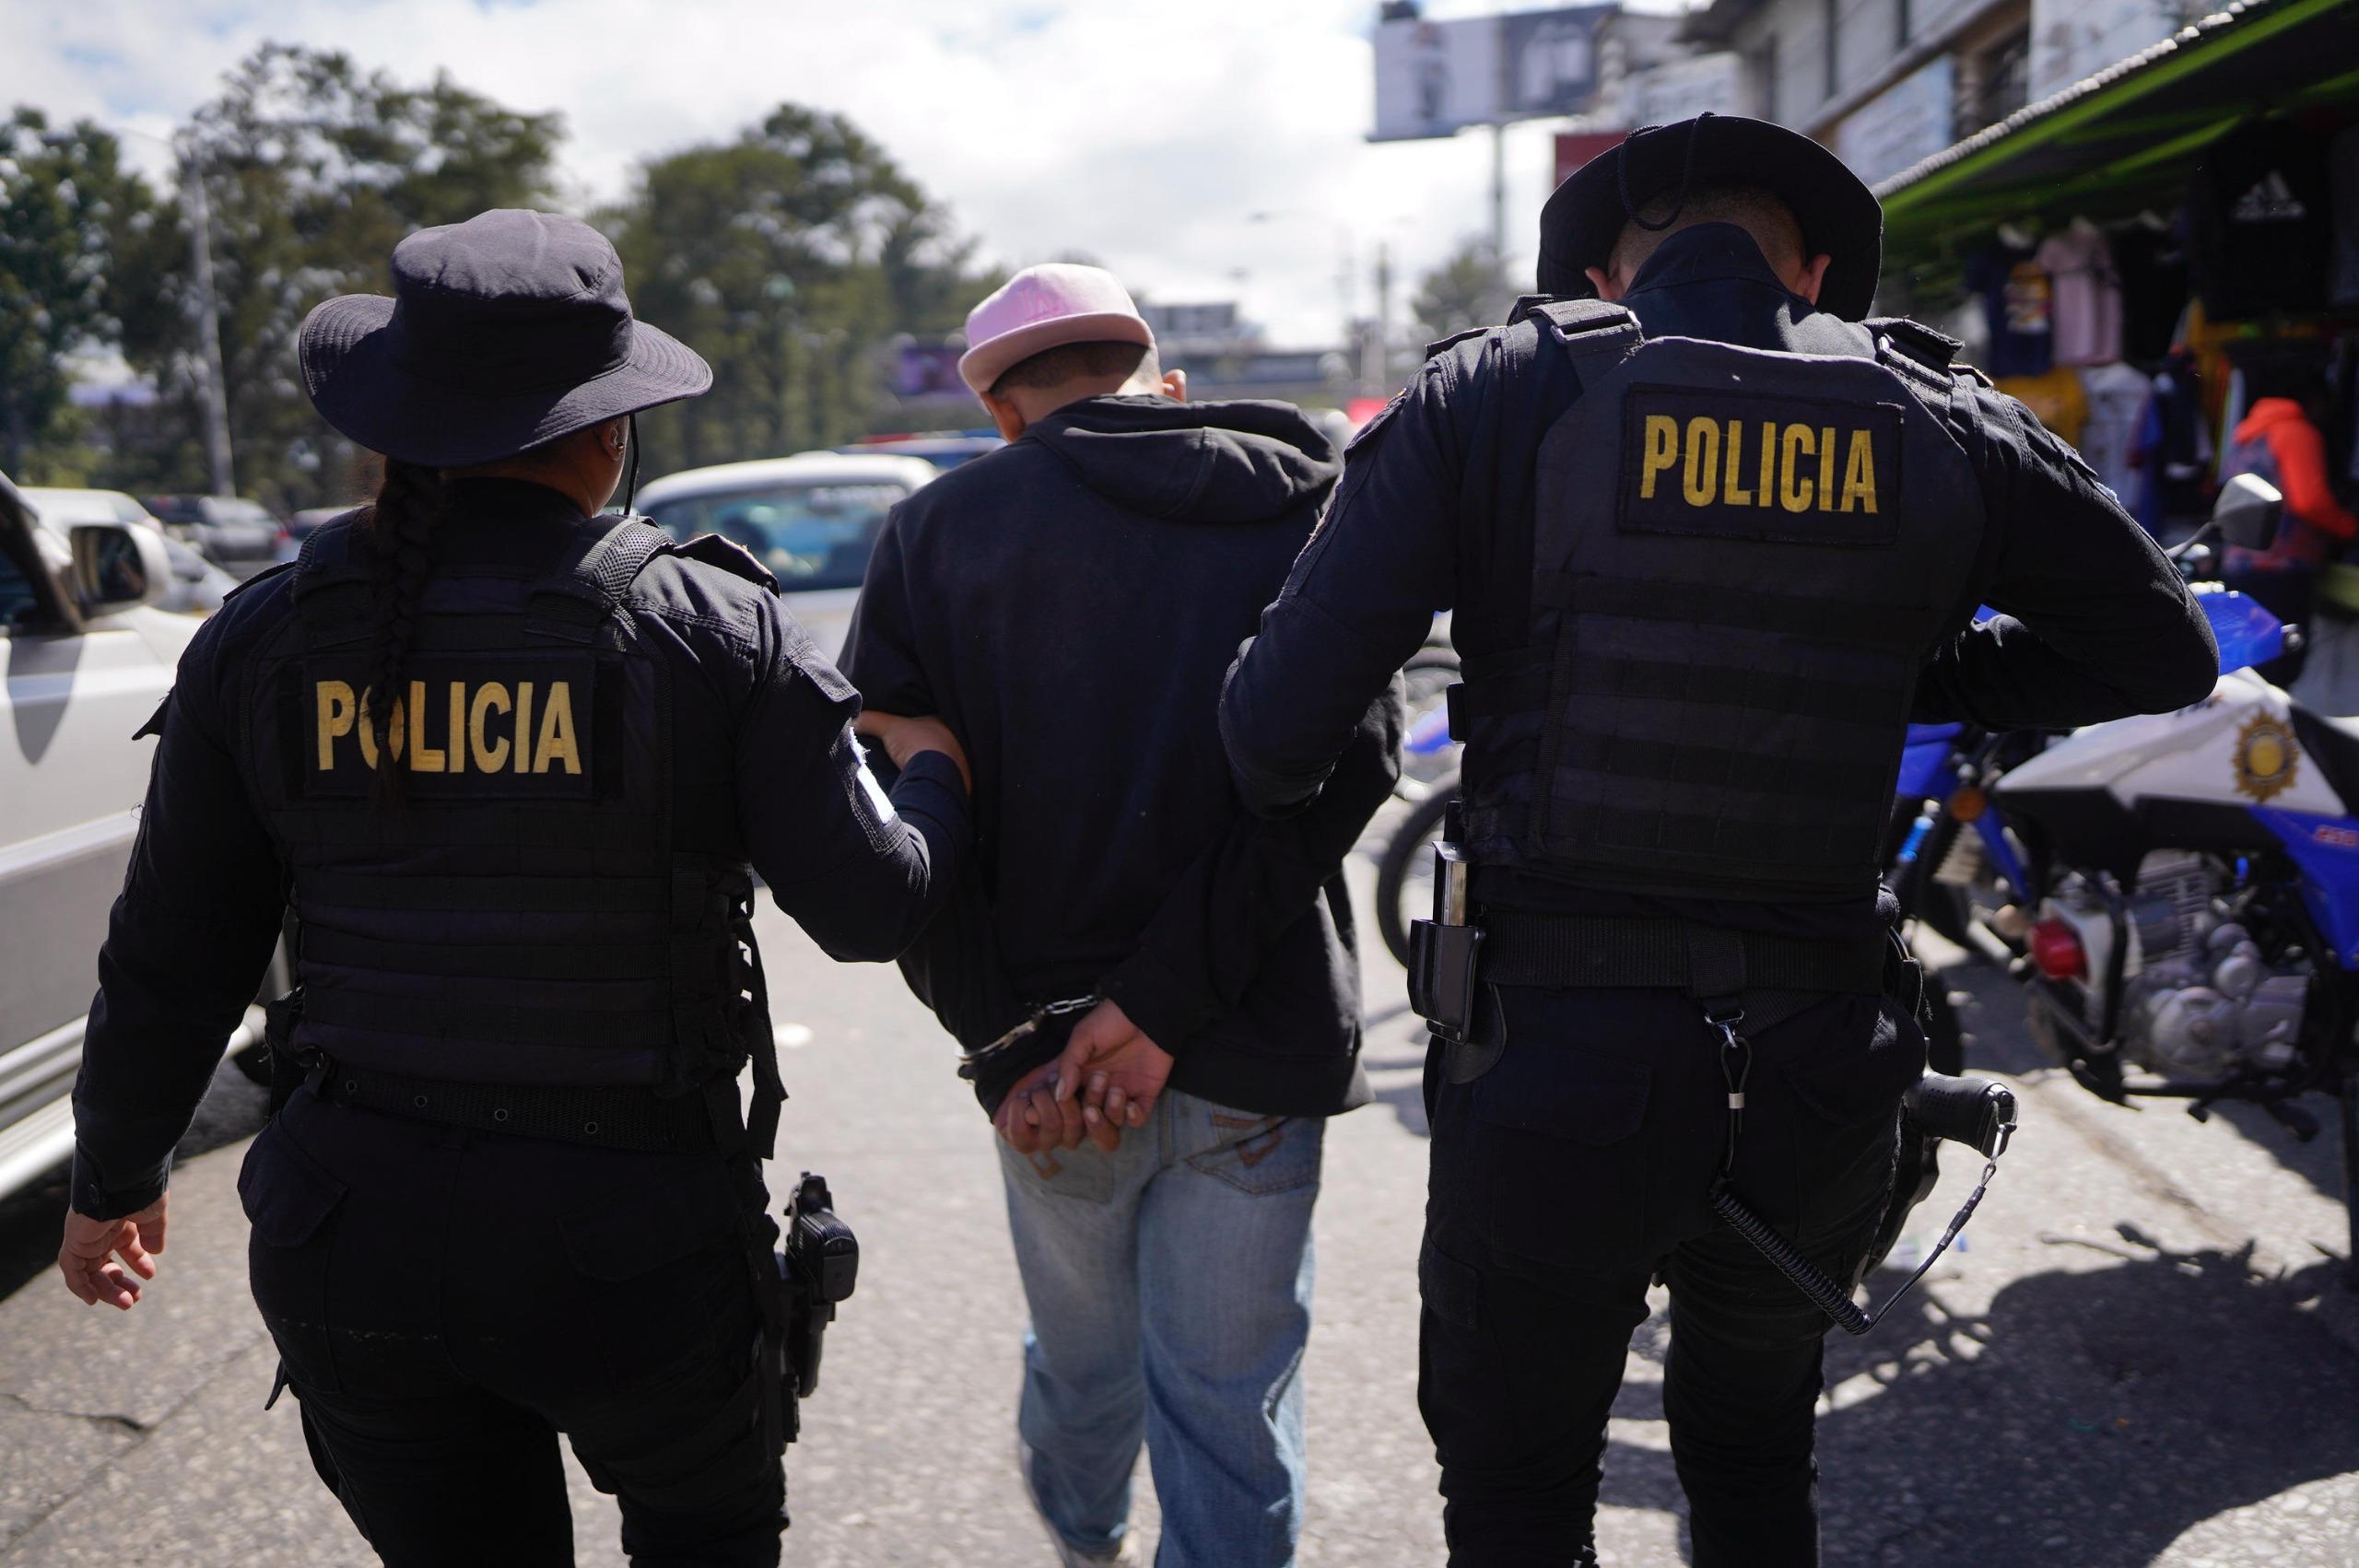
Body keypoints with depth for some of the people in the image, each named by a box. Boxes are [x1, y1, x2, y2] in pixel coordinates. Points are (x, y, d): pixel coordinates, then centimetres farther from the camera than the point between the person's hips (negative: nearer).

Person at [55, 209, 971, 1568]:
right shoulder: (716, 629, -12)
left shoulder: (264, 639, -4)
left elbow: (170, 966, 2)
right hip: (636, 1239, -2)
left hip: (355, 1235, 3)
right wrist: (937, 772, 11)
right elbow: (873, 906, -10)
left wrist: (115, 1178, 18)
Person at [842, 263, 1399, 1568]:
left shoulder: (933, 531, 2)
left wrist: (1006, 1045, -9)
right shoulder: (1307, 508, 2)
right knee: (1228, 1410, 11)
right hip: (1251, 1062, -2)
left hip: (1042, 1055, 2)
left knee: (1083, 1353, 27)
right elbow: (1344, 761, -12)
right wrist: (1163, 1001, -15)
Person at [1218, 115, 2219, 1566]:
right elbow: (2165, 650, 14)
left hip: (1551, 1073, -3)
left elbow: (1279, 720, -12)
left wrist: (1281, 803, 9)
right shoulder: (1942, 421, 2)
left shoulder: (1494, 394, -6)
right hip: (1823, 1075, 3)